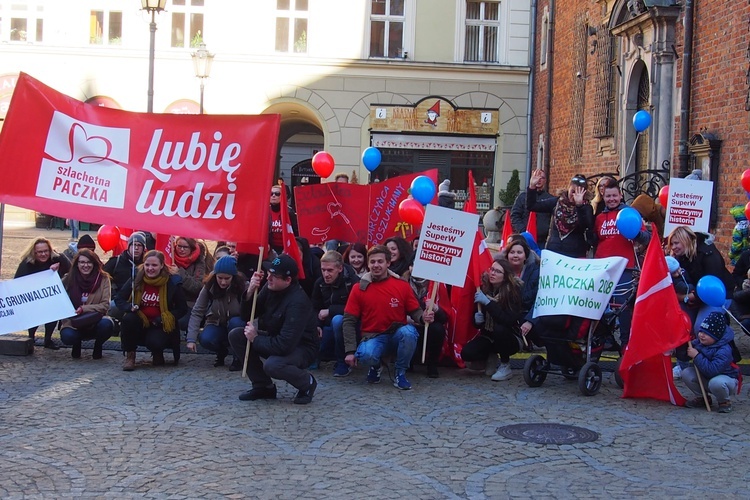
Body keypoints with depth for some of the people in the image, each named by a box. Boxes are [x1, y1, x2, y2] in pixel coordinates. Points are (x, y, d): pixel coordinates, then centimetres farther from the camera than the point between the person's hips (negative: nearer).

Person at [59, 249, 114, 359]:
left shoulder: (103, 279, -5)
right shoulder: (69, 279, -2)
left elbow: (105, 305, -9)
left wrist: (83, 309, -20)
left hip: (95, 322, 0)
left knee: (107, 324, -33)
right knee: (67, 336, -32)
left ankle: (98, 346, 4)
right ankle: (77, 344, 10)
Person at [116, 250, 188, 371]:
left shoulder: (172, 283, -7)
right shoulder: (136, 280, -3)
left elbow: (182, 309, -3)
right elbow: (119, 299, 4)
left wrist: (162, 319, -17)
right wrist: (130, 307, -19)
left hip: (161, 326, -2)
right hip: (140, 323, 2)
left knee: (155, 342, -34)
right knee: (128, 319, -31)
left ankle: (157, 354, 7)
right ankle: (130, 356, -11)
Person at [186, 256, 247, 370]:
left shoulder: (242, 286, -20)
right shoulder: (209, 287, -14)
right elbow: (196, 313, -16)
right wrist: (191, 339, -24)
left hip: (236, 327, -1)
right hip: (217, 325, 2)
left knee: (235, 322, -35)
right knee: (205, 339, -30)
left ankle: (239, 357, -12)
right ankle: (222, 351, 6)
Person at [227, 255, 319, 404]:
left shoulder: (298, 302, -30)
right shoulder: (269, 288, -7)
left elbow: (284, 345, -35)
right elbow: (246, 317, 0)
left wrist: (255, 339, -21)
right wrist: (249, 293, -18)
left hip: (301, 347, -8)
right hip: (276, 339, 8)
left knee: (272, 365, -38)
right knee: (236, 335, -9)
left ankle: (307, 382, -3)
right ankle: (263, 386, 3)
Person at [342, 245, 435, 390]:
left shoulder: (402, 286, -1)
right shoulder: (359, 289, -1)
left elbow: (415, 312, 5)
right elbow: (349, 321, -1)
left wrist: (423, 317, -21)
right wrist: (350, 351, -10)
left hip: (398, 336, 1)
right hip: (373, 337, -1)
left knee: (409, 332, -34)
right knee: (366, 355, -36)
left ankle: (400, 373, -9)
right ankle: (375, 367, 6)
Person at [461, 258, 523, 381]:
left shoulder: (513, 291, -16)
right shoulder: (483, 288, -5)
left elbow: (509, 321, -28)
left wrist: (488, 302, -31)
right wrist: (477, 320, -20)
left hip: (511, 339, -4)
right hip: (488, 336, 4)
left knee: (499, 329, -36)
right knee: (467, 353, -21)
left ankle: (505, 366, -11)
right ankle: (491, 358, 12)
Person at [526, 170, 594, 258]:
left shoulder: (586, 207, 0)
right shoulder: (557, 202, 7)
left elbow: (587, 226, -19)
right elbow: (531, 206, 6)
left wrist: (579, 205, -30)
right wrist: (532, 187, -8)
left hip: (576, 255, -2)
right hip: (552, 252, 2)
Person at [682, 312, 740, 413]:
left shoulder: (724, 351, -30)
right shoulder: (699, 342, -7)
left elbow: (712, 371, -40)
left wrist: (697, 356, -36)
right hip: (706, 378, 7)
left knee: (716, 383, -41)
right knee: (686, 373, -14)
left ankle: (724, 402, -5)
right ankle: (701, 397, 10)